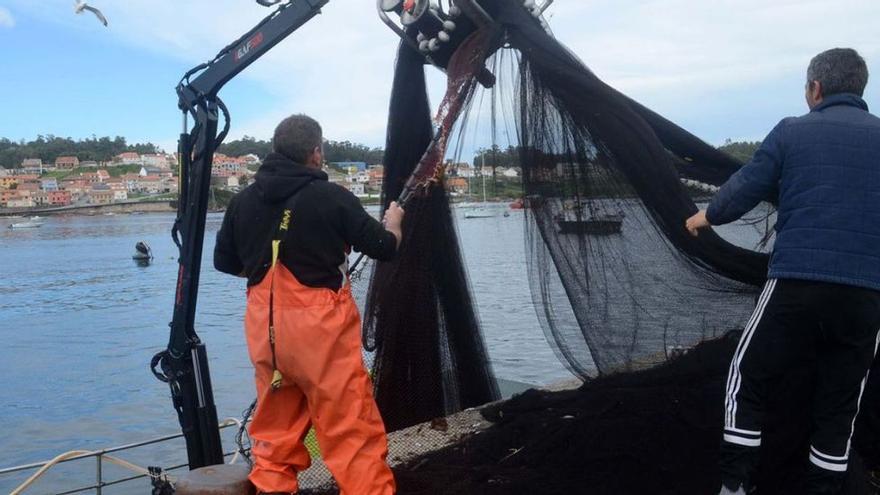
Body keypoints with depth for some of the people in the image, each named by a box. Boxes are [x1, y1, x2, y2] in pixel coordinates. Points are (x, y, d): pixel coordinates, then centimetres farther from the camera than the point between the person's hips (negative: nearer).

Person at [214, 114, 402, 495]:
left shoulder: (243, 200, 5)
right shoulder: (331, 196, -9)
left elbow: (224, 261, 16)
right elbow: (384, 249, 0)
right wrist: (392, 223, 21)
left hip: (265, 329, 5)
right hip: (320, 325, -5)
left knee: (275, 431, 17)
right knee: (352, 431, 1)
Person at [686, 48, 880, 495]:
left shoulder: (791, 132, 3)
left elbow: (745, 189, 7)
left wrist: (706, 216, 25)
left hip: (797, 284, -2)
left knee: (747, 380, 13)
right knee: (839, 406, 14)